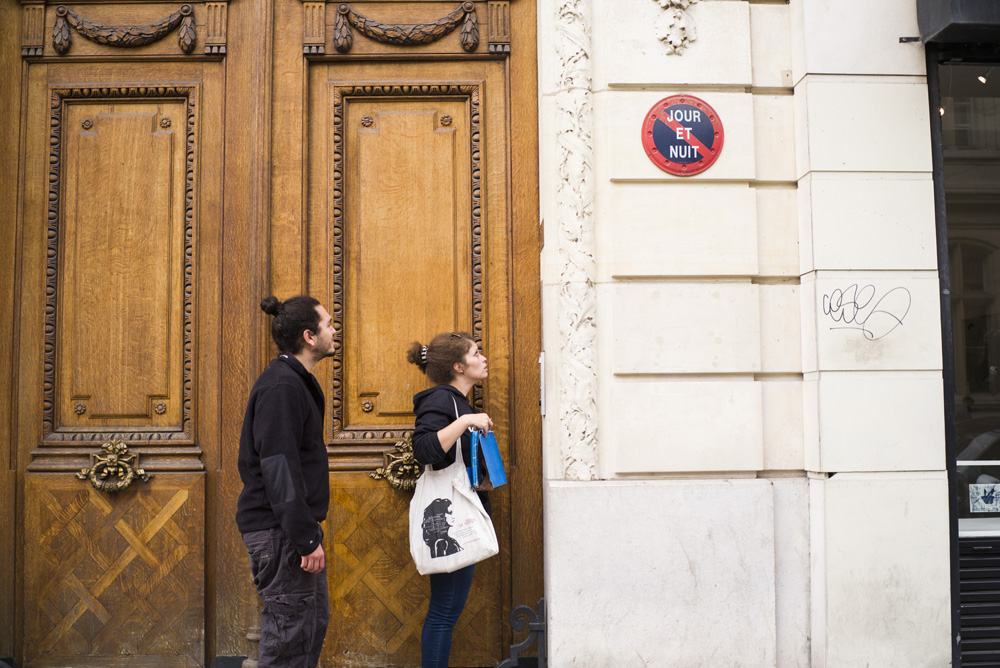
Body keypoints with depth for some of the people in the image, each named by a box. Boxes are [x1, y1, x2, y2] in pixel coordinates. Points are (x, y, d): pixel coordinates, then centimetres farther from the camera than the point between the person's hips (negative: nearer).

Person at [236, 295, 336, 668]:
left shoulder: (296, 381, 15)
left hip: (295, 526, 10)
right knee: (290, 633, -3)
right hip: (280, 529, -10)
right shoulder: (281, 385, -18)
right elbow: (279, 467, -24)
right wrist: (306, 538, -24)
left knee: (314, 621, 17)